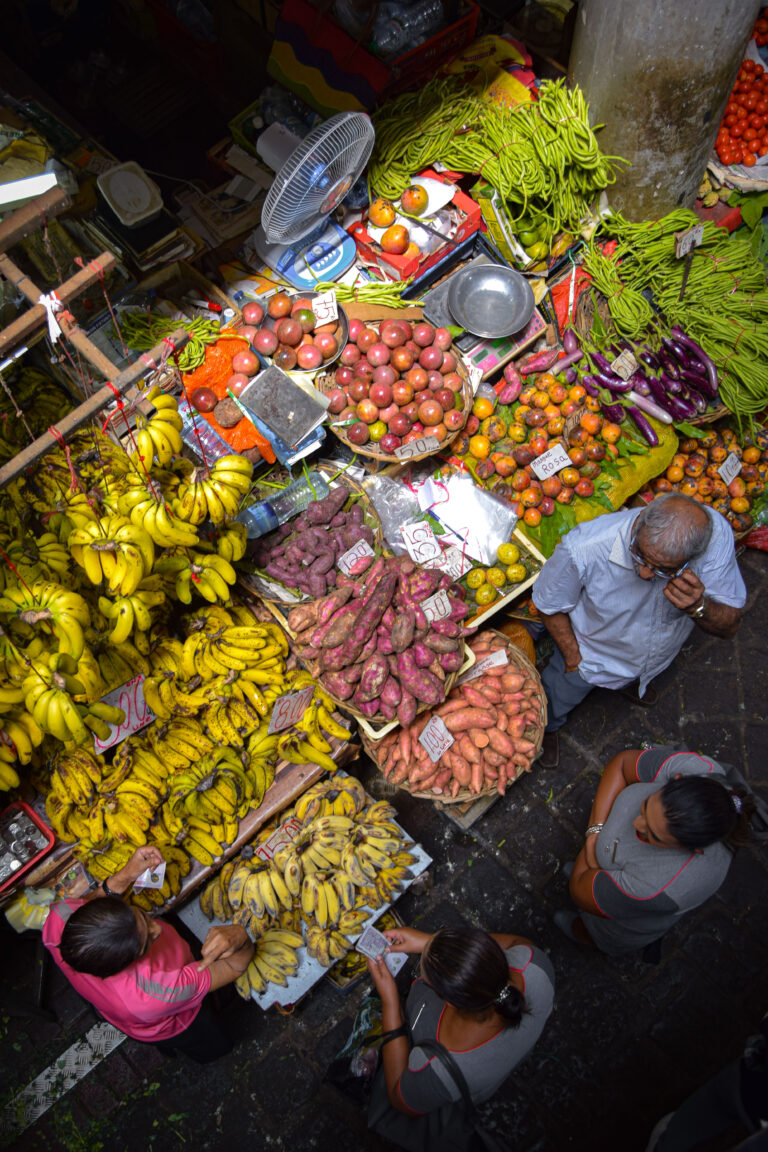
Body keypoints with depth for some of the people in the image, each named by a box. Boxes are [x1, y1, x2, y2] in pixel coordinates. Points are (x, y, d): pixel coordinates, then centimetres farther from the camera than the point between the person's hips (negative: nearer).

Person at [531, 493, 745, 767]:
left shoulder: (716, 536, -38)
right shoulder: (585, 548, -44)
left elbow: (729, 625, -26)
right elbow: (550, 605, -22)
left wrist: (698, 607, -48)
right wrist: (573, 658, -15)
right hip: (589, 654, -2)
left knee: (629, 677, 38)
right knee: (555, 703, 27)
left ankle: (628, 683, 76)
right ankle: (546, 728, 63)